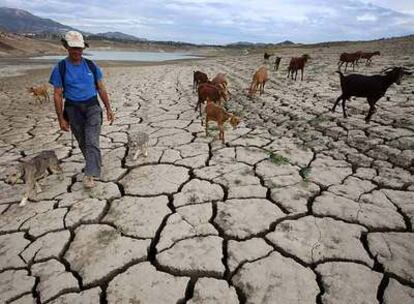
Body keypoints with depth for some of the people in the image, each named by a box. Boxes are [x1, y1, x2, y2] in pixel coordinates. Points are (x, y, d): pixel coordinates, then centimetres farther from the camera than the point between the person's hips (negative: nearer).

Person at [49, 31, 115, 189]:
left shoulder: (91, 65, 2)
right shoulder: (60, 68, -3)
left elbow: (101, 89, 8)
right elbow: (57, 95, -2)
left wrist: (108, 109, 3)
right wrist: (61, 118, -5)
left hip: (92, 106, 0)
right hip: (73, 109, 1)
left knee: (92, 141, -15)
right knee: (82, 143, 11)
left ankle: (90, 175, -16)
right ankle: (96, 163, 32)